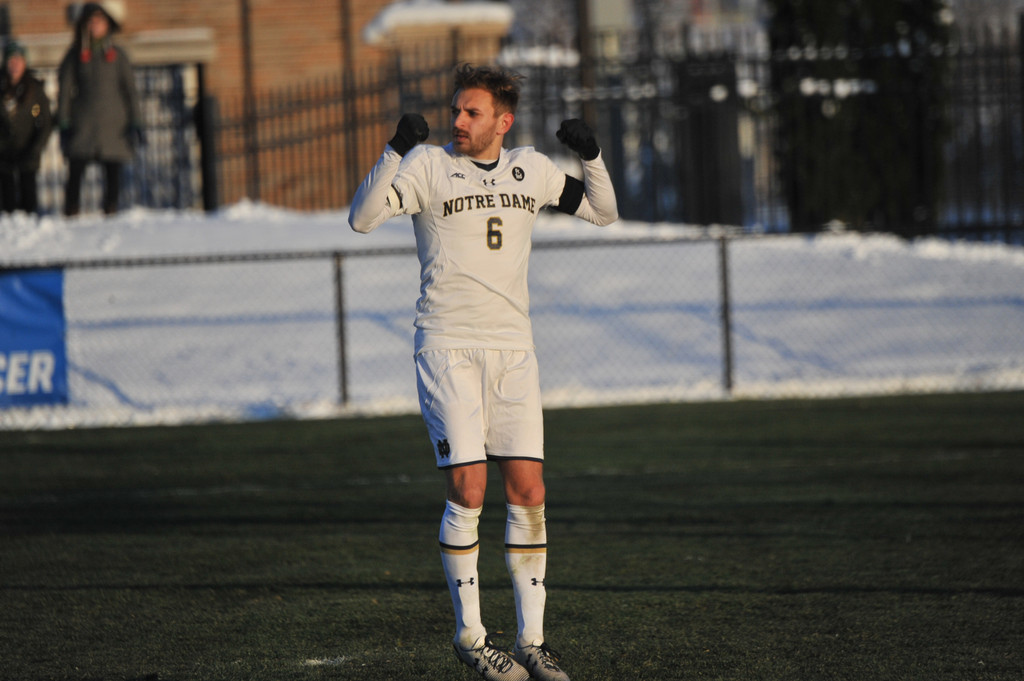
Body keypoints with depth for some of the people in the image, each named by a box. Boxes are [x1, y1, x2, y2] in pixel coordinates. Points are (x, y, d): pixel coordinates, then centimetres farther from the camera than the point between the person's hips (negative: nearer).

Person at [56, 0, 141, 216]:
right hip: (83, 124, -1)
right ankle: (70, 218, -8)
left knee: (113, 175, 0)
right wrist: (63, 124, -1)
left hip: (113, 124, 1)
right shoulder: (75, 55, 7)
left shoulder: (117, 55, 8)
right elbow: (65, 90, 6)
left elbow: (130, 90, 8)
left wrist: (135, 123, 0)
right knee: (75, 173, -8)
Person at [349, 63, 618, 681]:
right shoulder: (428, 165, -4)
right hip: (448, 347, -4)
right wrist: (395, 152, -26)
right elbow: (362, 218, -14)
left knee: (529, 492, -1)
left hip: (513, 350, 4)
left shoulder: (531, 169, 9)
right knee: (467, 491, -10)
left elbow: (604, 212, 17)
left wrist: (591, 155, 0)